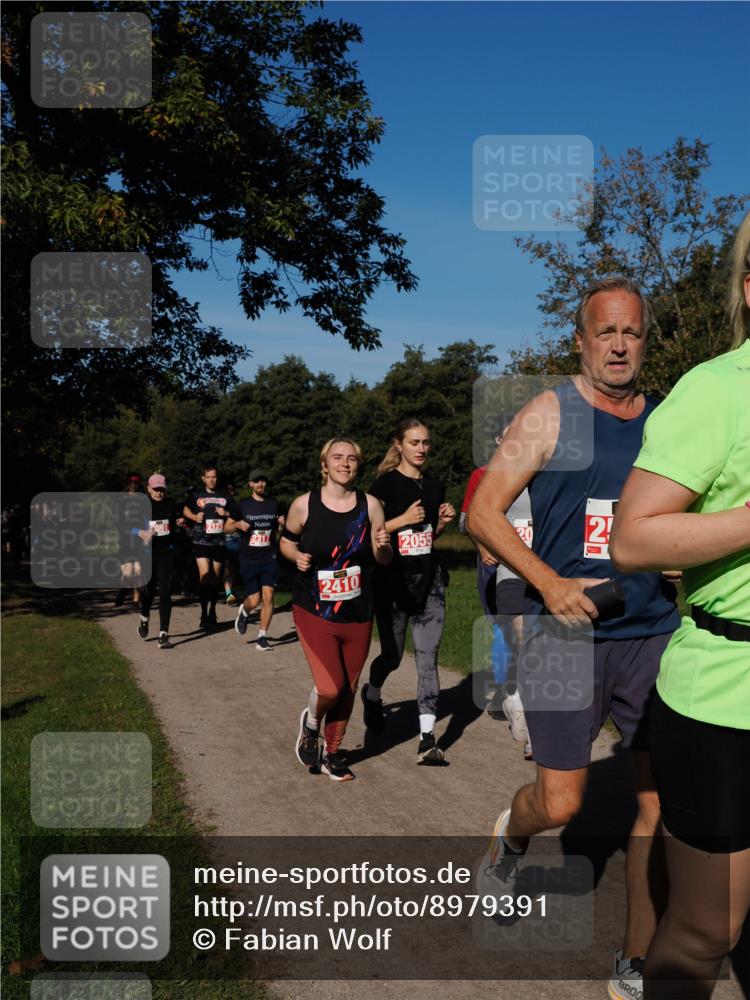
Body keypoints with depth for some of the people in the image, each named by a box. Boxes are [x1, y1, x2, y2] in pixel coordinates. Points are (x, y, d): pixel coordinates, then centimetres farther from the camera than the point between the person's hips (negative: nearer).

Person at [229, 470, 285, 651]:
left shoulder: (274, 505, 10)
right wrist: (238, 524, -12)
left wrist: (282, 524, -1)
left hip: (269, 558, 2)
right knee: (254, 600, -3)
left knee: (268, 596, -11)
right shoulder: (241, 505, 3)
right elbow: (227, 527, 9)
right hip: (248, 559, -2)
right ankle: (243, 611, 34)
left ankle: (262, 637, 1)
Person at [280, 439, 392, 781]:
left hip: (358, 615, 3)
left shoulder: (369, 505, -3)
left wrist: (382, 546, -19)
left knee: (348, 690, 12)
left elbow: (383, 560, 3)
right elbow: (286, 541, 9)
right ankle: (311, 722, 22)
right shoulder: (304, 505, -7)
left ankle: (332, 753, 35)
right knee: (329, 688, -15)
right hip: (314, 611, -3)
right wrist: (297, 556, -12)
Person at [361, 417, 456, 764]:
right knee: (393, 654, 9)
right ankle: (372, 694, 42)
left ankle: (427, 737, -2)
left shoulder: (434, 485, 10)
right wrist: (403, 519, -19)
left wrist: (444, 521, 0)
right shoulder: (385, 484, -6)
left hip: (429, 579, 4)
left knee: (428, 656, -3)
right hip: (393, 580, -4)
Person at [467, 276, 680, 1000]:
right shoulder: (550, 415, -3)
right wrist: (548, 582, -17)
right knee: (560, 803, 2)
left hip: (653, 634, 4)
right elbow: (483, 513, -6)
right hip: (565, 632, -4)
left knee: (664, 803, 4)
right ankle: (511, 836, 40)